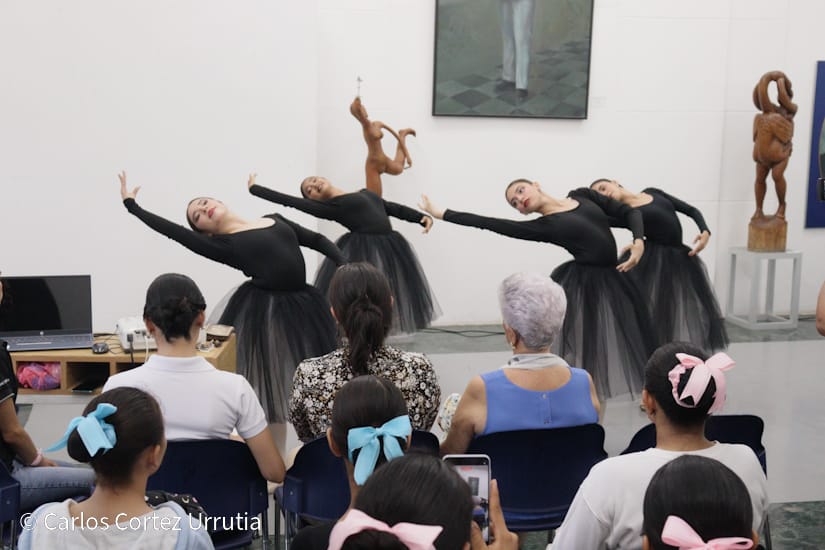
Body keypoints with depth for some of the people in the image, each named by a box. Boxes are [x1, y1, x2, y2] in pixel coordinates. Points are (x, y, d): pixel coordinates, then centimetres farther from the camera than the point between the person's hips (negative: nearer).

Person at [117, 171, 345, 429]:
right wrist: (131, 204, -2)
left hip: (304, 305, 4)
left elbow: (318, 240, 14)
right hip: (265, 312, -4)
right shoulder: (221, 244, 0)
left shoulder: (275, 219, 14)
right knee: (268, 385, 0)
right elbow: (173, 231, -7)